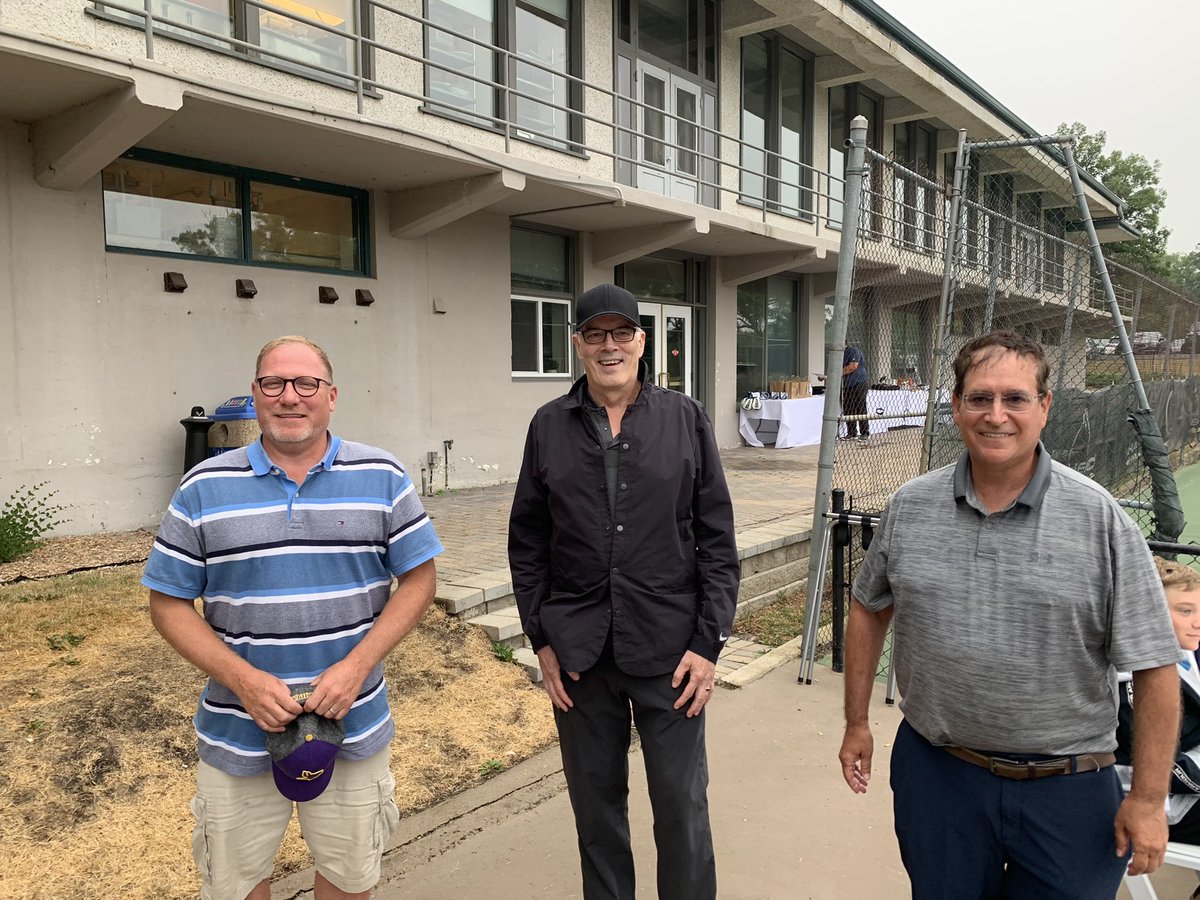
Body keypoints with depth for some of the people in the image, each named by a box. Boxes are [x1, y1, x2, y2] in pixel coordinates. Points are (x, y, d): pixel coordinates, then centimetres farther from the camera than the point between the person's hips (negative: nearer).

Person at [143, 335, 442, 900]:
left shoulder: (382, 477, -3)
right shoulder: (204, 488, -3)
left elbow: (417, 578, -2)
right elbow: (169, 603, -1)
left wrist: (357, 667, -15)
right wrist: (244, 679, -15)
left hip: (354, 724, 0)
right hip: (239, 729, 0)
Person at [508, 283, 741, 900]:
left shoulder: (685, 419, -1)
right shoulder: (549, 426, 2)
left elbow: (718, 540, -1)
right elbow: (527, 543, 6)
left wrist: (709, 642, -6)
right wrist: (541, 639, 2)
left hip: (670, 649, -1)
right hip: (578, 652, 2)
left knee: (683, 803, 8)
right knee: (596, 802, 16)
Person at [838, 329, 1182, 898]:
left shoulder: (1100, 521, -11)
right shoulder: (908, 508, -3)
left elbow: (1154, 667, -8)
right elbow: (869, 611, 9)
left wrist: (1149, 799, -8)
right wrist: (857, 723, 10)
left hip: (1066, 792, -2)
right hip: (934, 772, 2)